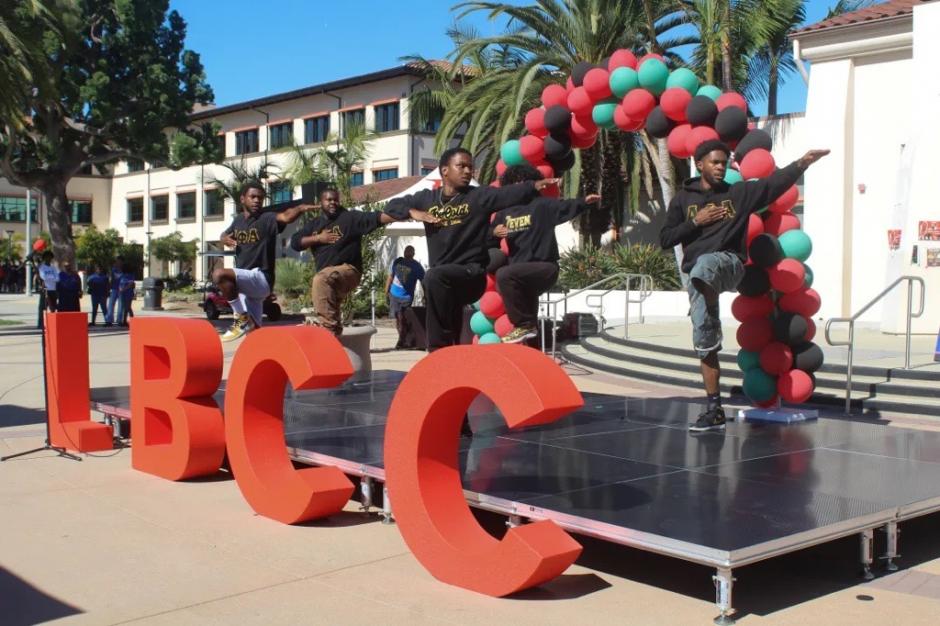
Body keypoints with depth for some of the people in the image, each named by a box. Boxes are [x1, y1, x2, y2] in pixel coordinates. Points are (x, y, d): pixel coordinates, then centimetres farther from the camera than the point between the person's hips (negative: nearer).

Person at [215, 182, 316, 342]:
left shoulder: (267, 219, -10)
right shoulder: (238, 220, 12)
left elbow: (286, 217, -32)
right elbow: (225, 234, 31)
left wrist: (300, 209, -54)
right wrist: (225, 239, 6)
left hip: (261, 278, -8)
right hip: (245, 281, 8)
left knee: (219, 274, -29)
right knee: (253, 330, 10)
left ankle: (243, 318, -17)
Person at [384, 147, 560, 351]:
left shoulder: (480, 196, -1)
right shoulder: (427, 198, 10)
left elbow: (512, 193, -18)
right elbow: (392, 205, 19)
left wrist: (535, 185, -36)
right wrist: (413, 212, -1)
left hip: (472, 273, -5)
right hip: (443, 281, 5)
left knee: (435, 277, -32)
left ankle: (440, 347, -24)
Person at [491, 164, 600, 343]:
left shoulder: (541, 205, -3)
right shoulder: (504, 212, 9)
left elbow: (565, 206, -14)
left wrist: (584, 202, -30)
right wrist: (494, 232, -6)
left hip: (545, 267, -6)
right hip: (521, 272, 6)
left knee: (503, 275, -28)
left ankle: (523, 325, -18)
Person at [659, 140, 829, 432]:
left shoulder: (739, 193, 11)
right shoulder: (683, 198, 12)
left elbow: (775, 183, -1)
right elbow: (665, 239, 8)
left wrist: (802, 163, -15)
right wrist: (696, 222, -3)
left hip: (729, 263, -1)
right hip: (696, 271, 2)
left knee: (704, 265, -40)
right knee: (703, 340, -3)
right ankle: (714, 409, 2)